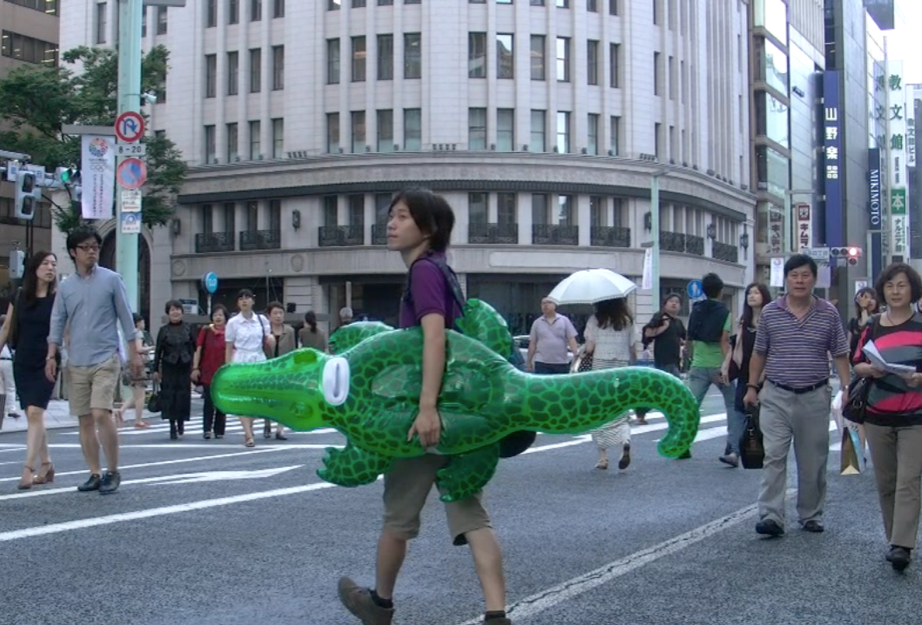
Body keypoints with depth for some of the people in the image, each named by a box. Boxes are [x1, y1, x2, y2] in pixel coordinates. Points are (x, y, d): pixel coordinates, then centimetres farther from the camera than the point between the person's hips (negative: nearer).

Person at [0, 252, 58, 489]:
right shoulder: (19, 297, 5)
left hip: (46, 364, -4)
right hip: (22, 364, 4)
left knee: (34, 413, -14)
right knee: (33, 416, 8)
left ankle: (28, 469, -15)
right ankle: (46, 465, 20)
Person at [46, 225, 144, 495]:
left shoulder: (111, 280, 1)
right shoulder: (66, 287, 9)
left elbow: (126, 317, 2)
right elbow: (57, 323, 10)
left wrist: (135, 353, 0)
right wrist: (51, 356, 0)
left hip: (105, 360, -4)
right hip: (76, 363, 4)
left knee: (101, 413, -16)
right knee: (85, 420, 6)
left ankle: (113, 472, -3)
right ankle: (95, 474, 15)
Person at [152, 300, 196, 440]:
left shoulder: (188, 328, 6)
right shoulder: (163, 330, 3)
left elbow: (195, 348, 8)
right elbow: (158, 351, 4)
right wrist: (156, 369, -1)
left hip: (185, 367, 1)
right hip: (169, 367, -1)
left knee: (183, 395, 3)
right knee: (169, 396, -2)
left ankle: (181, 421, 24)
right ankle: (172, 427, 4)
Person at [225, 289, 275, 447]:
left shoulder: (262, 320, 6)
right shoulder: (233, 322, 1)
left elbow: (267, 345, 14)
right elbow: (228, 348, 3)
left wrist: (271, 342, -9)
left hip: (259, 362, 3)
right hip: (240, 362, -3)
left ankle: (248, 431, 22)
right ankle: (249, 435, -14)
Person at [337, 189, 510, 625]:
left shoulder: (423, 270, -12)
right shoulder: (438, 269, 16)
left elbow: (434, 336, -25)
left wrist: (427, 407, -32)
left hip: (431, 414, -9)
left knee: (398, 513, 11)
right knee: (472, 517, 3)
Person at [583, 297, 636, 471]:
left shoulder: (595, 320, -2)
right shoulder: (627, 321, 4)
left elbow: (589, 348, -5)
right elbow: (632, 349, 5)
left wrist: (582, 348, 16)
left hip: (600, 367, -2)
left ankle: (603, 457, 8)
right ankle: (625, 442, -23)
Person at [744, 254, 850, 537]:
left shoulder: (829, 314, 1)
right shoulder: (770, 312, 2)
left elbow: (840, 354, 4)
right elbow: (759, 353, 10)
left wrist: (847, 388, -6)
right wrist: (752, 387, 7)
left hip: (815, 397, 1)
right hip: (776, 396, 0)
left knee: (813, 461, 9)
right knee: (774, 457, -8)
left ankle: (811, 516, 22)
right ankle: (771, 517, -9)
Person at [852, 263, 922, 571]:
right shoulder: (872, 326, 7)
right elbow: (857, 364, 9)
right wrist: (870, 369, -12)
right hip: (878, 417, 4)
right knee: (885, 482, 9)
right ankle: (894, 539, 21)